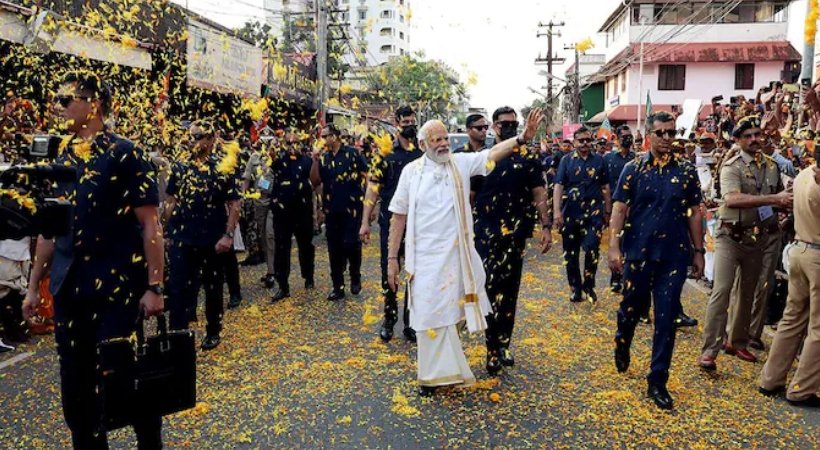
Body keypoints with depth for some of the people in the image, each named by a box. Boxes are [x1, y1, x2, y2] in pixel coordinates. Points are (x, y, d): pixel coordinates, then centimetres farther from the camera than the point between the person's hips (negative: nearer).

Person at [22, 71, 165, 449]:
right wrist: (34, 285, 15)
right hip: (69, 289, 6)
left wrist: (154, 287, -16)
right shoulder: (60, 161, 10)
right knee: (76, 383, 13)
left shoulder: (124, 155, -7)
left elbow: (149, 224, -11)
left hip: (119, 287, -6)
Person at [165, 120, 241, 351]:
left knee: (213, 287, 11)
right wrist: (170, 228, 5)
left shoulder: (223, 166, -5)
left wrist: (228, 235, -15)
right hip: (182, 237, 2)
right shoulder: (180, 165, 5)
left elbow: (233, 204, -7)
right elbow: (172, 200, 11)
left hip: (213, 238, -2)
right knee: (177, 286, 1)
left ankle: (213, 332, 26)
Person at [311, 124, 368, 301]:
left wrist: (366, 198, -6)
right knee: (334, 249, 6)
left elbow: (366, 176, -2)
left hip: (352, 207, -5)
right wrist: (316, 161, -5)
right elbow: (315, 182, 6)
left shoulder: (352, 153, -2)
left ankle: (355, 277, 18)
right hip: (331, 209, 5)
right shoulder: (323, 158, 10)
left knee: (350, 244, -9)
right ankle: (338, 287, 16)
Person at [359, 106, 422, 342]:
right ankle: (389, 318, 26)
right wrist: (365, 222, -9)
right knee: (389, 270, 8)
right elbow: (373, 188, -4)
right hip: (391, 220, -1)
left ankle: (411, 322, 21)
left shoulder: (425, 153, 3)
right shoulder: (385, 151, -2)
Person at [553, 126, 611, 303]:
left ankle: (589, 285, 10)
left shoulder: (599, 160, 7)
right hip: (571, 212, 0)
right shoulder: (566, 160, 2)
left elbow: (605, 187, 12)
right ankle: (576, 289, 21)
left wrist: (608, 210, 10)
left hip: (594, 212, 0)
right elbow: (558, 186, -5)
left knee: (592, 248, -13)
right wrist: (557, 211, -15)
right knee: (570, 253, 6)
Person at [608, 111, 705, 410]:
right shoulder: (633, 169, -1)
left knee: (666, 318, 2)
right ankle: (622, 343, 46)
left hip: (674, 255, 1)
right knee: (632, 307, 12)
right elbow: (619, 209, -4)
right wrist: (614, 247, -12)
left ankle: (657, 381, 12)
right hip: (638, 252, -1)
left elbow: (694, 213, 8)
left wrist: (698, 251, 7)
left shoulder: (686, 170, 4)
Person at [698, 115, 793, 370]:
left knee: (748, 292, 15)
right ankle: (709, 351, -9)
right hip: (731, 237, -6)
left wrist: (788, 203, -2)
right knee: (721, 292, -11)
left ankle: (737, 342, 30)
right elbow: (732, 199, -27)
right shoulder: (731, 166, -10)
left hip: (757, 238, 6)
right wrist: (773, 199, -28)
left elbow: (781, 200, 21)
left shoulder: (772, 167, 9)